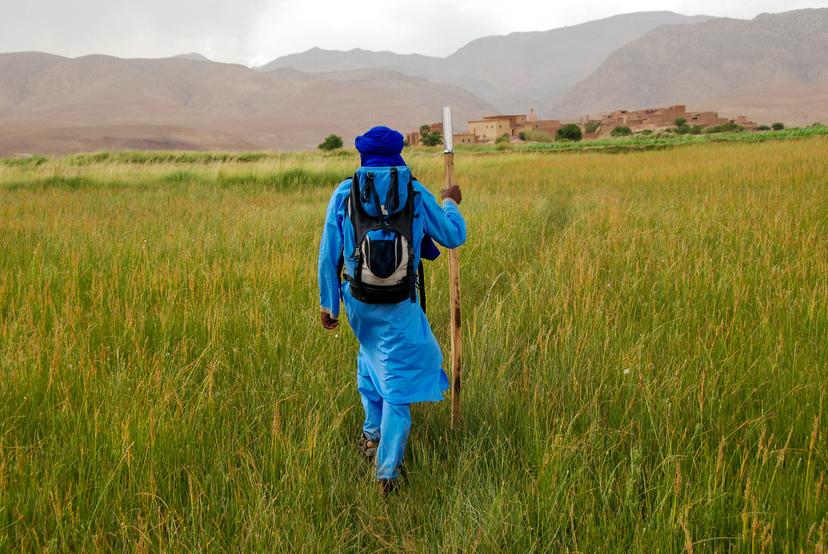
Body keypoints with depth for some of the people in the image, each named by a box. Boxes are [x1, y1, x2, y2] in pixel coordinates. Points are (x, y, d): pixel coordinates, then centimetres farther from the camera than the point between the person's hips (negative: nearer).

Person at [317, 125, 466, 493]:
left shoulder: (344, 193, -2)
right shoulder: (417, 193, -4)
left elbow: (329, 254, -2)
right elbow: (454, 237, 7)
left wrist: (328, 304, 7)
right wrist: (450, 204, 27)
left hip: (358, 301, 2)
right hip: (400, 306, -2)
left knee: (370, 357, 31)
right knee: (397, 378, 5)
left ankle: (372, 433, 40)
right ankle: (387, 472, 4)